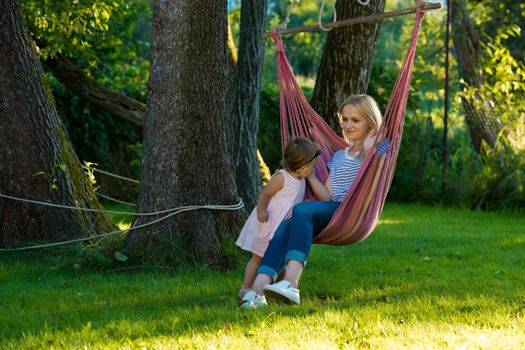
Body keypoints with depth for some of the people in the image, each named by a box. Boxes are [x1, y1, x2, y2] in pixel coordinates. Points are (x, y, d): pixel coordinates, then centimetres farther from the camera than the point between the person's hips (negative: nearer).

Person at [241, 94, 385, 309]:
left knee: (302, 210, -34)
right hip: (332, 210, 6)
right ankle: (258, 289, -46)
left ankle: (291, 283, -52)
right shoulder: (338, 156, 32)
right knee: (286, 226, -27)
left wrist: (368, 152, -5)